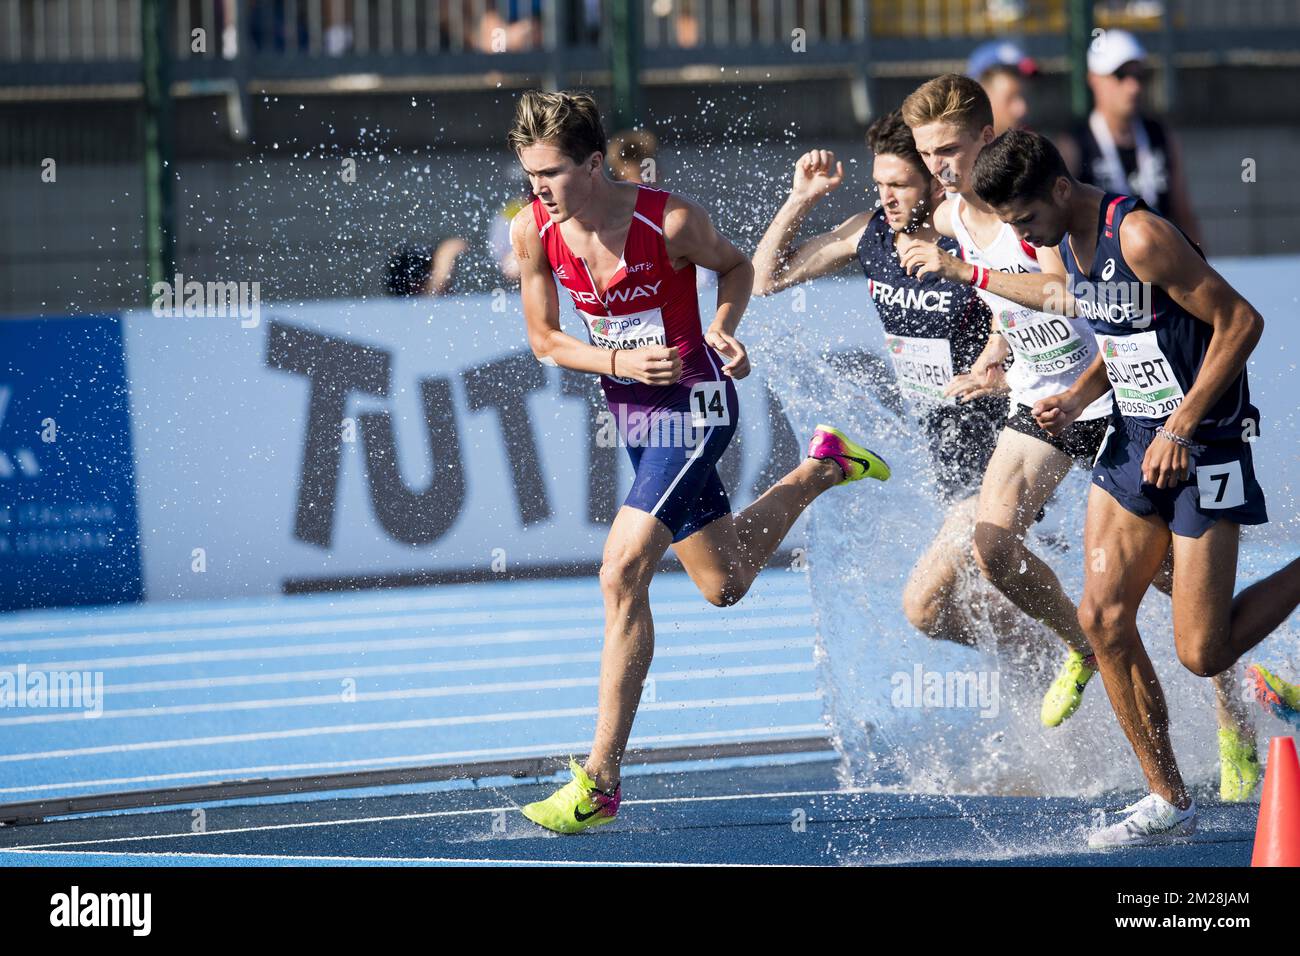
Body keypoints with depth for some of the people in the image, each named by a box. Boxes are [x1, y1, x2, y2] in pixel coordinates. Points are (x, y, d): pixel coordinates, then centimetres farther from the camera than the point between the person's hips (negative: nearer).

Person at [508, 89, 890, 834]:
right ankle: (821, 470, 47)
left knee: (623, 575, -19)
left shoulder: (670, 221, -23)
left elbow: (736, 267, -1)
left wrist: (723, 328, -20)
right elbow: (544, 339, -1)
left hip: (693, 404, -7)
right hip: (632, 410, 7)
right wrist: (620, 362, -19)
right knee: (725, 584, 22)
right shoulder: (534, 233, -11)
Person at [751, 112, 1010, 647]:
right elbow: (765, 278, 7)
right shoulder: (870, 234, -1)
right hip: (945, 453, 7)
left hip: (998, 459, -7)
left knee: (924, 605, -12)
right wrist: (801, 200, -4)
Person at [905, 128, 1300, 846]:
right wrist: (1077, 397, 2)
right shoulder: (1069, 243, 5)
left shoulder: (1140, 236, -22)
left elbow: (1240, 322, -21)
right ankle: (1168, 803, 8)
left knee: (1202, 653, -9)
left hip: (1202, 444, -8)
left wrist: (1181, 427, -21)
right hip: (1133, 436, 8)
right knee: (1102, 617, -2)